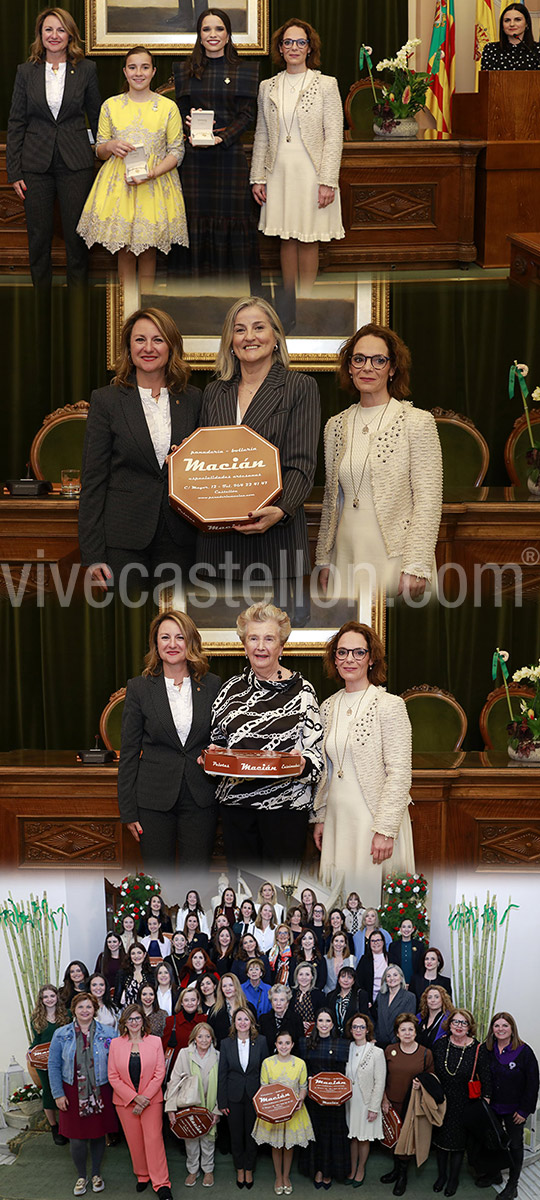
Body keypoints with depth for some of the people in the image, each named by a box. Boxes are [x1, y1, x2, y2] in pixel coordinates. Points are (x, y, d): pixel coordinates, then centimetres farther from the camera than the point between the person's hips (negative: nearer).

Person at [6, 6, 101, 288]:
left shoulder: (86, 69, 2)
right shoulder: (26, 71, 4)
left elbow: (96, 117, 8)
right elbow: (15, 123, 4)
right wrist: (14, 172, -1)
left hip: (75, 163, -1)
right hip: (36, 164, 1)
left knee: (76, 233, 1)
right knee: (38, 235, 5)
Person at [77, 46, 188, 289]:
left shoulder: (168, 107, 2)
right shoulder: (110, 105, 6)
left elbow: (176, 151, 1)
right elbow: (100, 151, 11)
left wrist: (153, 173, -16)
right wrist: (111, 146, -13)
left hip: (155, 185, -1)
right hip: (118, 185, 1)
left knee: (148, 250, 2)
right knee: (124, 250, 2)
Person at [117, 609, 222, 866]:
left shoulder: (212, 685, 5)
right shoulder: (139, 688, 0)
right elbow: (129, 751, 1)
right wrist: (128, 811, -2)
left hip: (201, 799, 1)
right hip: (154, 800, -1)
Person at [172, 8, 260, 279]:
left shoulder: (244, 70, 4)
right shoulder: (185, 70, 10)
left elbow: (247, 115, -1)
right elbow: (181, 112, 11)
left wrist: (222, 138, -15)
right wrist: (190, 125, -12)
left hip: (230, 154, -2)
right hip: (195, 158, 2)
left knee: (230, 218, -3)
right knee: (196, 217, 1)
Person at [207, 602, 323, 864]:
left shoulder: (301, 691, -1)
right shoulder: (232, 688, 9)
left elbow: (315, 749, -1)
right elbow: (218, 739, 19)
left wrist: (303, 764, -21)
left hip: (286, 804, -3)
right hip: (236, 802, 3)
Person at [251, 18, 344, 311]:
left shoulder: (326, 85, -2)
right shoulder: (267, 87, 8)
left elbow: (334, 137, -5)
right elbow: (261, 136, 13)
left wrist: (328, 181, -12)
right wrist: (257, 178, 7)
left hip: (310, 174, -3)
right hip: (279, 174, 3)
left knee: (307, 240, 1)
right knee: (286, 238, 7)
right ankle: (289, 303, 16)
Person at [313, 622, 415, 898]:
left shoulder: (389, 705, -9)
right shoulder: (329, 707, 10)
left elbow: (399, 774, -13)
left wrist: (385, 830, -18)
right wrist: (320, 817, 15)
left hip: (374, 821, -6)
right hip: (338, 820, 6)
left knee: (373, 895, -3)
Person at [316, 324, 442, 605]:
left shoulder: (417, 422, -4)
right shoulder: (336, 426, 12)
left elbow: (428, 501, -8)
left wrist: (415, 567, -16)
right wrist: (323, 560, 14)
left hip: (395, 558, -4)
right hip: (347, 558, 4)